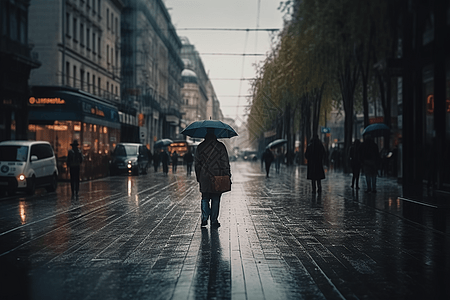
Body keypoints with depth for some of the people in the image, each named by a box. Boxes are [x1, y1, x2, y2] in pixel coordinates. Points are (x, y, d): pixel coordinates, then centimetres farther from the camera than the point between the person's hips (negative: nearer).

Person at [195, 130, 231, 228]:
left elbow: (197, 163, 7)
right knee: (215, 200, 6)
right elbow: (225, 162, -4)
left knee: (205, 198, 14)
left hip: (204, 177, 1)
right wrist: (227, 175, 1)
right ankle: (214, 221, 9)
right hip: (218, 176, -1)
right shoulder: (220, 146, -3)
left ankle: (204, 218, -1)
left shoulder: (200, 147, 3)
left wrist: (198, 177, 14)